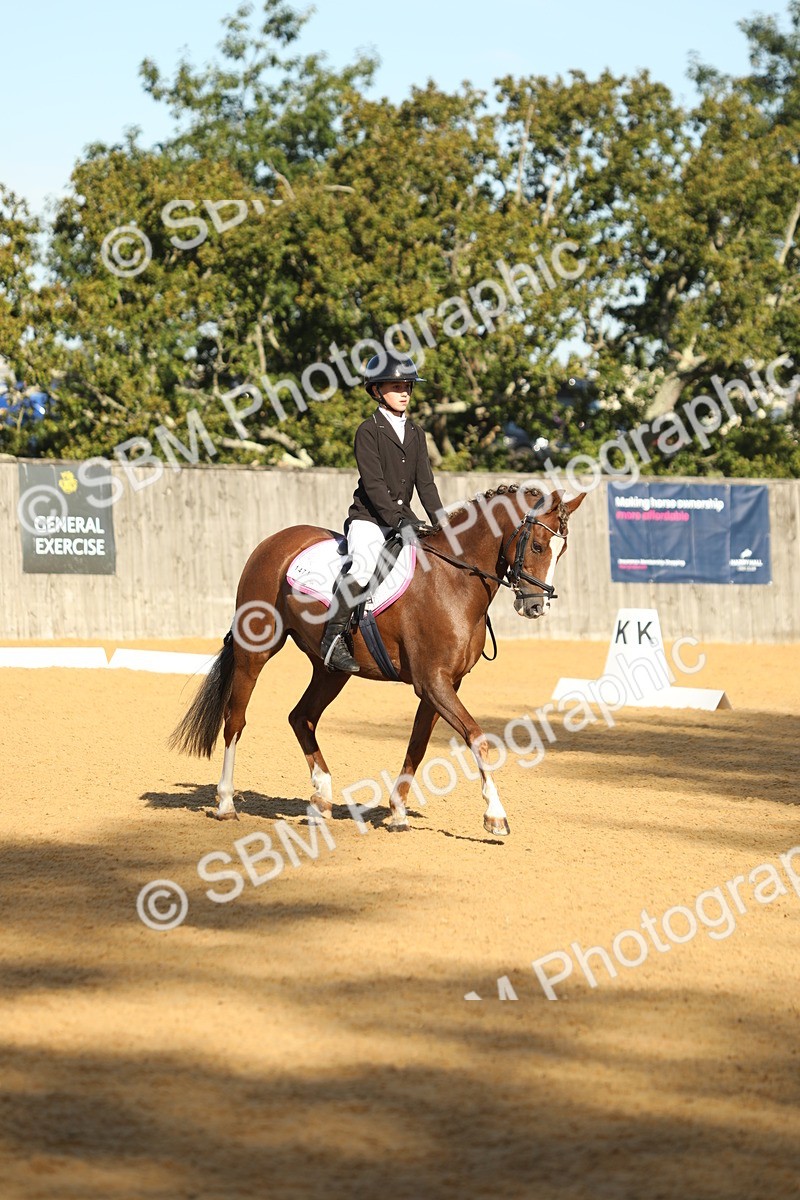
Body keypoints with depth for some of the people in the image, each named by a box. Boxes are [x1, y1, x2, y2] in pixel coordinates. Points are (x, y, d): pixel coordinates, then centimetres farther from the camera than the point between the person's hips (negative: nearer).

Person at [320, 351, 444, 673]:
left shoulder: (415, 433, 13)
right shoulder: (368, 431, -6)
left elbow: (425, 483, 10)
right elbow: (373, 484, -14)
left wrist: (442, 525, -2)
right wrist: (399, 520, -23)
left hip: (403, 518, 7)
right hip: (369, 518, -7)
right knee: (362, 567, -31)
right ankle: (333, 638, -25)